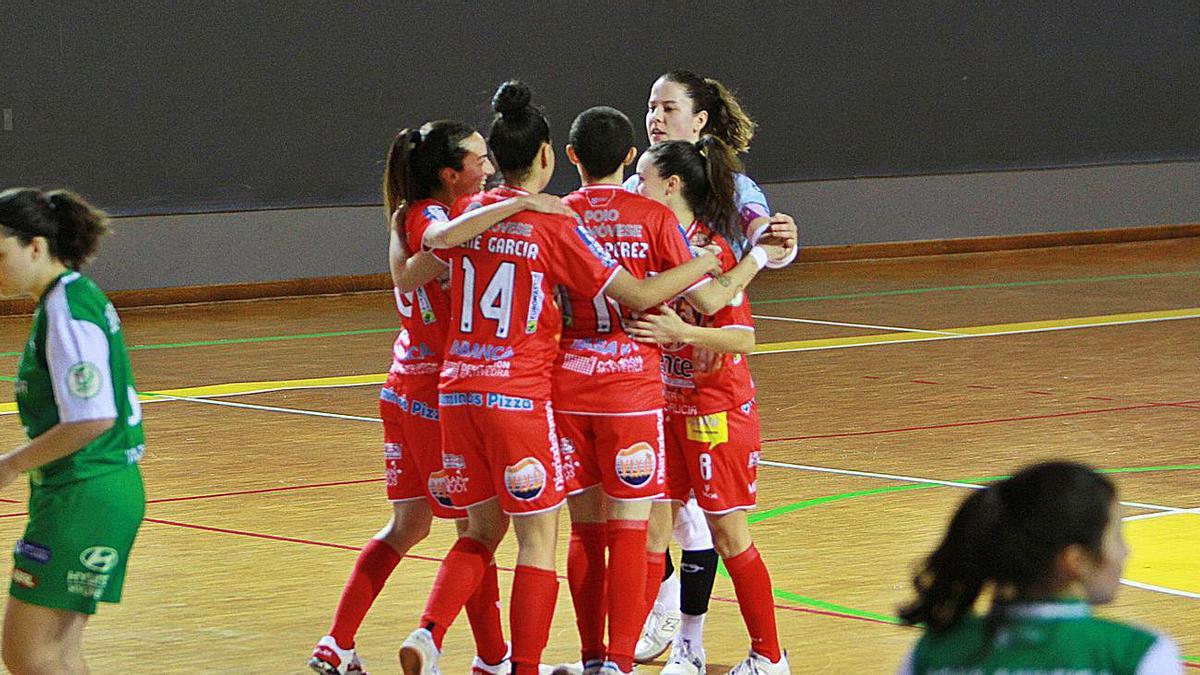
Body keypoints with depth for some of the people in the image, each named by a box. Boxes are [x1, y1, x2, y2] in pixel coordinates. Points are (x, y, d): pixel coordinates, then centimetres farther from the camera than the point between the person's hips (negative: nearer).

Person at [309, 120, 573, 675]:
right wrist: (519, 203, -39)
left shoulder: (409, 215, 10)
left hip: (407, 390, 9)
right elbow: (443, 237, -41)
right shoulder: (426, 215, -17)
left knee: (408, 524, 16)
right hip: (442, 394, -9)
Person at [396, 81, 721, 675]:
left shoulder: (466, 212, 5)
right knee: (538, 538, 3)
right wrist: (708, 261, 1)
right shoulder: (555, 226, -9)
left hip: (457, 391, 5)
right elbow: (638, 295, -11)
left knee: (481, 530, 17)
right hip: (518, 396, -5)